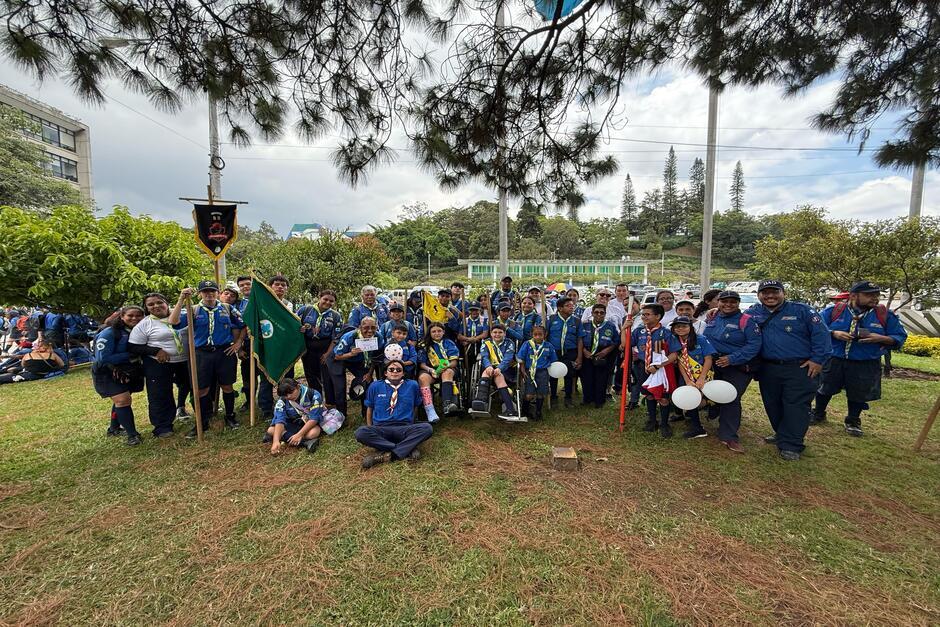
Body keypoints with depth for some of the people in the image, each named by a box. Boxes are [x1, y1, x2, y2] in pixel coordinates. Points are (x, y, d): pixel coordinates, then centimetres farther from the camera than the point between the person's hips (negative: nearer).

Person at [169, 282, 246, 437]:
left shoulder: (227, 308, 6)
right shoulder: (193, 310, 3)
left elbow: (243, 325, 13)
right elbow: (173, 322, -13)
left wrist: (238, 342, 4)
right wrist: (181, 300, -19)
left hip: (225, 352, 0)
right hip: (202, 354, 0)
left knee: (227, 386, 8)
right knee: (202, 389, 6)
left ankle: (230, 417, 24)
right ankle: (202, 423, 21)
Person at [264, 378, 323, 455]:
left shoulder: (313, 395, -23)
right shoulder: (282, 400, -13)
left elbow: (314, 418, -24)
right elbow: (279, 420, -23)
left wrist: (299, 435, -32)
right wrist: (276, 441, -37)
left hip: (310, 424, -5)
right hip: (292, 424, 5)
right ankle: (306, 442, -32)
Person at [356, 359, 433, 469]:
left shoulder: (412, 385, 10)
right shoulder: (375, 386, 11)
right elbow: (369, 408, 16)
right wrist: (370, 432, 8)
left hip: (404, 430, 0)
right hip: (381, 429, 0)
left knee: (427, 428, -29)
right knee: (361, 433, -32)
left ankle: (384, 455, -28)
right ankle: (407, 450, -26)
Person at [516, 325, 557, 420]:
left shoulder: (548, 346, 4)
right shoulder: (527, 344, -3)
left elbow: (553, 361, 16)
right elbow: (520, 359, 2)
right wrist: (523, 371, -3)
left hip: (542, 372, 2)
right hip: (529, 371, -2)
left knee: (541, 393, 3)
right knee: (529, 395, -7)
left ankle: (538, 411, 25)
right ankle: (525, 411, 18)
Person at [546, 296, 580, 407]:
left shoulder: (577, 321, 2)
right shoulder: (551, 318, -1)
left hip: (570, 353, 0)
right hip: (553, 352, 0)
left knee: (570, 375, 6)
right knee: (553, 375, 10)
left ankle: (568, 398, 24)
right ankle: (553, 397, 27)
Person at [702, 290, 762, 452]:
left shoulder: (746, 321, -12)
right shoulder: (712, 318, 5)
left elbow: (754, 345, -19)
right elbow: (704, 338, 18)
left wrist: (732, 358, -26)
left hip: (739, 367, -5)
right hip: (714, 364, 5)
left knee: (731, 399, -4)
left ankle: (729, 436, 6)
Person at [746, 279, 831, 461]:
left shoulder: (801, 310, -4)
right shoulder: (753, 312, 5)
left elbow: (821, 333, -7)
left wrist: (818, 359, -12)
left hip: (801, 369, -4)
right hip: (769, 369, 4)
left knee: (796, 406, -3)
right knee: (772, 405, 13)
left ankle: (790, 446, 4)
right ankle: (781, 435, 31)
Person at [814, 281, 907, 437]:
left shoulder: (886, 315, -2)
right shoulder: (833, 311, -6)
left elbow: (900, 338, 3)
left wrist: (881, 338, -17)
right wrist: (834, 333, -19)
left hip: (866, 366, 1)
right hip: (833, 361, -1)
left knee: (858, 395, 12)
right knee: (824, 389, 12)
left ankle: (853, 422, 33)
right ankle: (818, 414, 33)